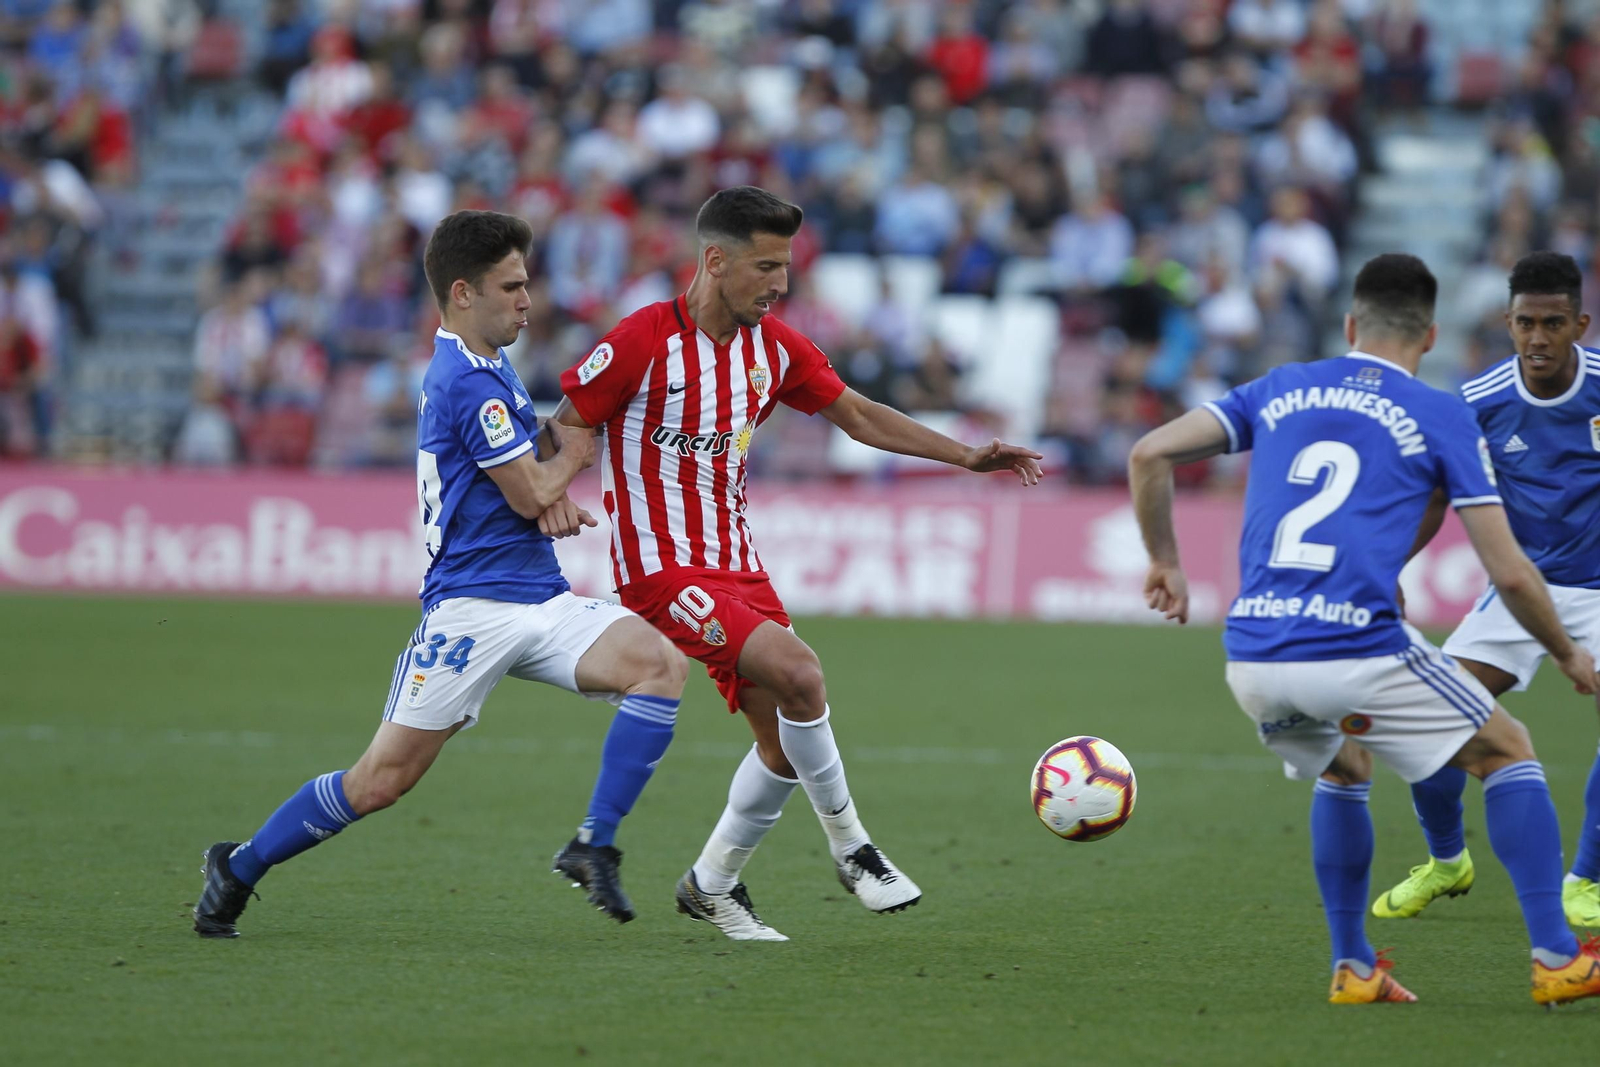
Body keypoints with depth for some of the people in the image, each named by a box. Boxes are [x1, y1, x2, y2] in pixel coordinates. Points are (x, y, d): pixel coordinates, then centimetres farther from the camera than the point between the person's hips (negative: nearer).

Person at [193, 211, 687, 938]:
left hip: (542, 603, 8)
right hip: (472, 608, -8)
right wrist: (575, 451, 8)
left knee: (660, 661, -16)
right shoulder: (469, 382, -15)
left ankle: (594, 847, -13)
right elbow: (529, 494, -13)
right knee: (382, 779, -6)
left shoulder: (489, 366, 15)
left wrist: (554, 494, 3)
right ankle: (239, 868, 14)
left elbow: (537, 463, 27)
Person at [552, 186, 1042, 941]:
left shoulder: (773, 346, 5)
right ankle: (850, 847, -8)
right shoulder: (643, 341, -15)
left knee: (783, 737, 4)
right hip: (664, 568, -8)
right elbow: (565, 432, -7)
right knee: (798, 672, -24)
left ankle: (711, 886, 23)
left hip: (737, 564, 8)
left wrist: (966, 456, 9)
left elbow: (858, 416, 15)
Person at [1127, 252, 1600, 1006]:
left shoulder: (1281, 390, 17)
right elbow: (1509, 574, 4)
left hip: (1252, 660, 4)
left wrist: (1164, 563, 23)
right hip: (1359, 650, -4)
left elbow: (1150, 454, 10)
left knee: (1341, 771, 34)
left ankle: (1353, 968, 27)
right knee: (1508, 753, 16)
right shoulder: (1440, 417, 7)